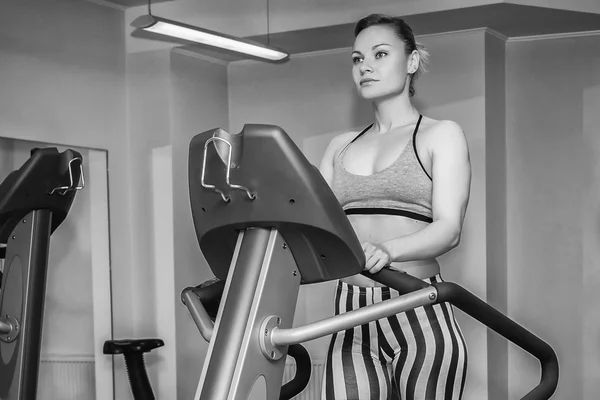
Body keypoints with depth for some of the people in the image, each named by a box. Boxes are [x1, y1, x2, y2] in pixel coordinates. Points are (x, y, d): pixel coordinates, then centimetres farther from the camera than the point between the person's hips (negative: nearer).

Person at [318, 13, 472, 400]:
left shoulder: (441, 135, 5)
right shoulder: (341, 146, 19)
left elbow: (449, 228, -9)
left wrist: (388, 250, -28)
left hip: (419, 314, -3)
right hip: (352, 316, 3)